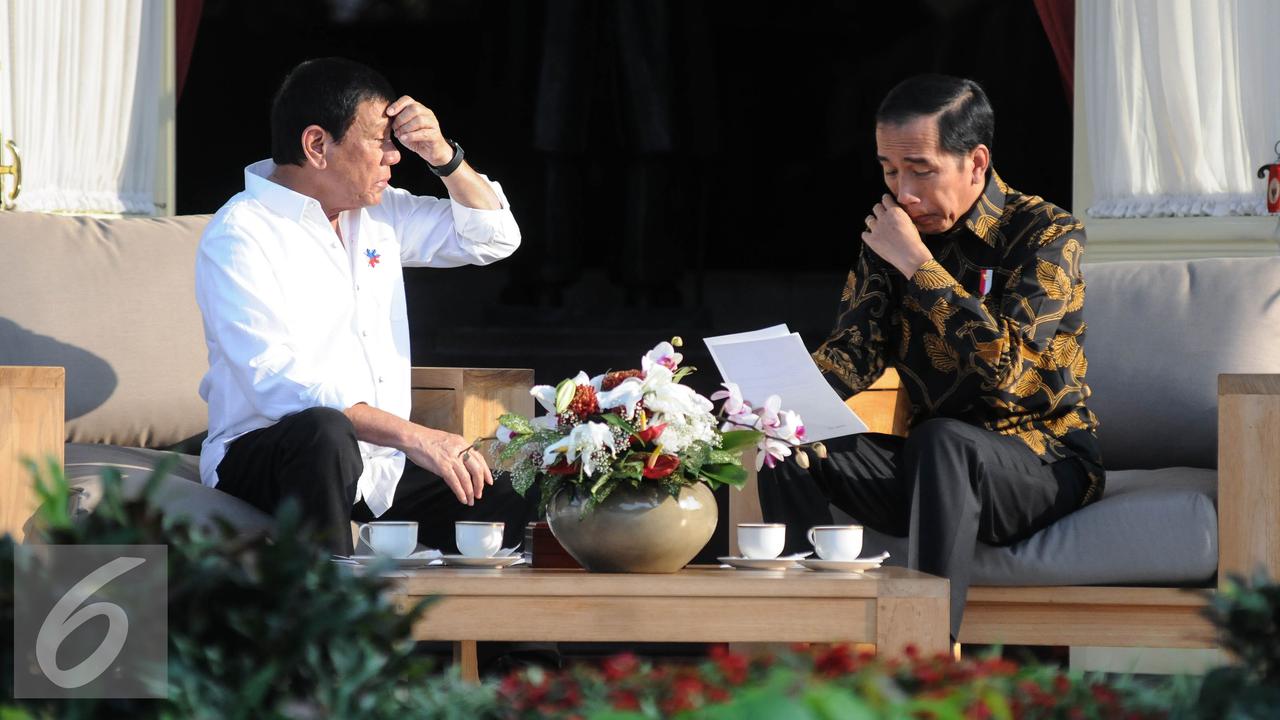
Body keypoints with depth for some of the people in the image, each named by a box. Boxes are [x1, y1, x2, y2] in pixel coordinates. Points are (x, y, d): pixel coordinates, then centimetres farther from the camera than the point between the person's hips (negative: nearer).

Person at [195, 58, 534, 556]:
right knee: (324, 431, -41)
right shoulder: (239, 237, -13)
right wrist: (413, 436, -34)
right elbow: (275, 382, -25)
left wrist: (442, 155, 2)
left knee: (520, 509, -17)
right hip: (262, 455, -6)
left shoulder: (378, 212, 12)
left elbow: (494, 238, 22)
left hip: (379, 461, 6)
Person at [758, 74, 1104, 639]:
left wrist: (917, 264, -21)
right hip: (930, 465, 6)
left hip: (1045, 464, -6)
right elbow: (854, 351, 1)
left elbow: (1003, 364, -24)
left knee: (943, 441, -38)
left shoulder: (1046, 234, -11)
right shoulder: (889, 235, 7)